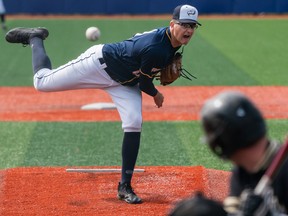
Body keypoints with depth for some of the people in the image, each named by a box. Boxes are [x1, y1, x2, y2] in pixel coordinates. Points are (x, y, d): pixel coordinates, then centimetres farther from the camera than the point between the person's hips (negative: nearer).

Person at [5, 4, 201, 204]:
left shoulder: (173, 41, -8)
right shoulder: (155, 48, -35)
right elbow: (144, 83, -20)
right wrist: (156, 95, -1)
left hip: (125, 82, 8)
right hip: (100, 62, -7)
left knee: (134, 124, -10)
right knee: (42, 82, -1)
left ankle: (125, 186, -2)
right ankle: (35, 37, 27)